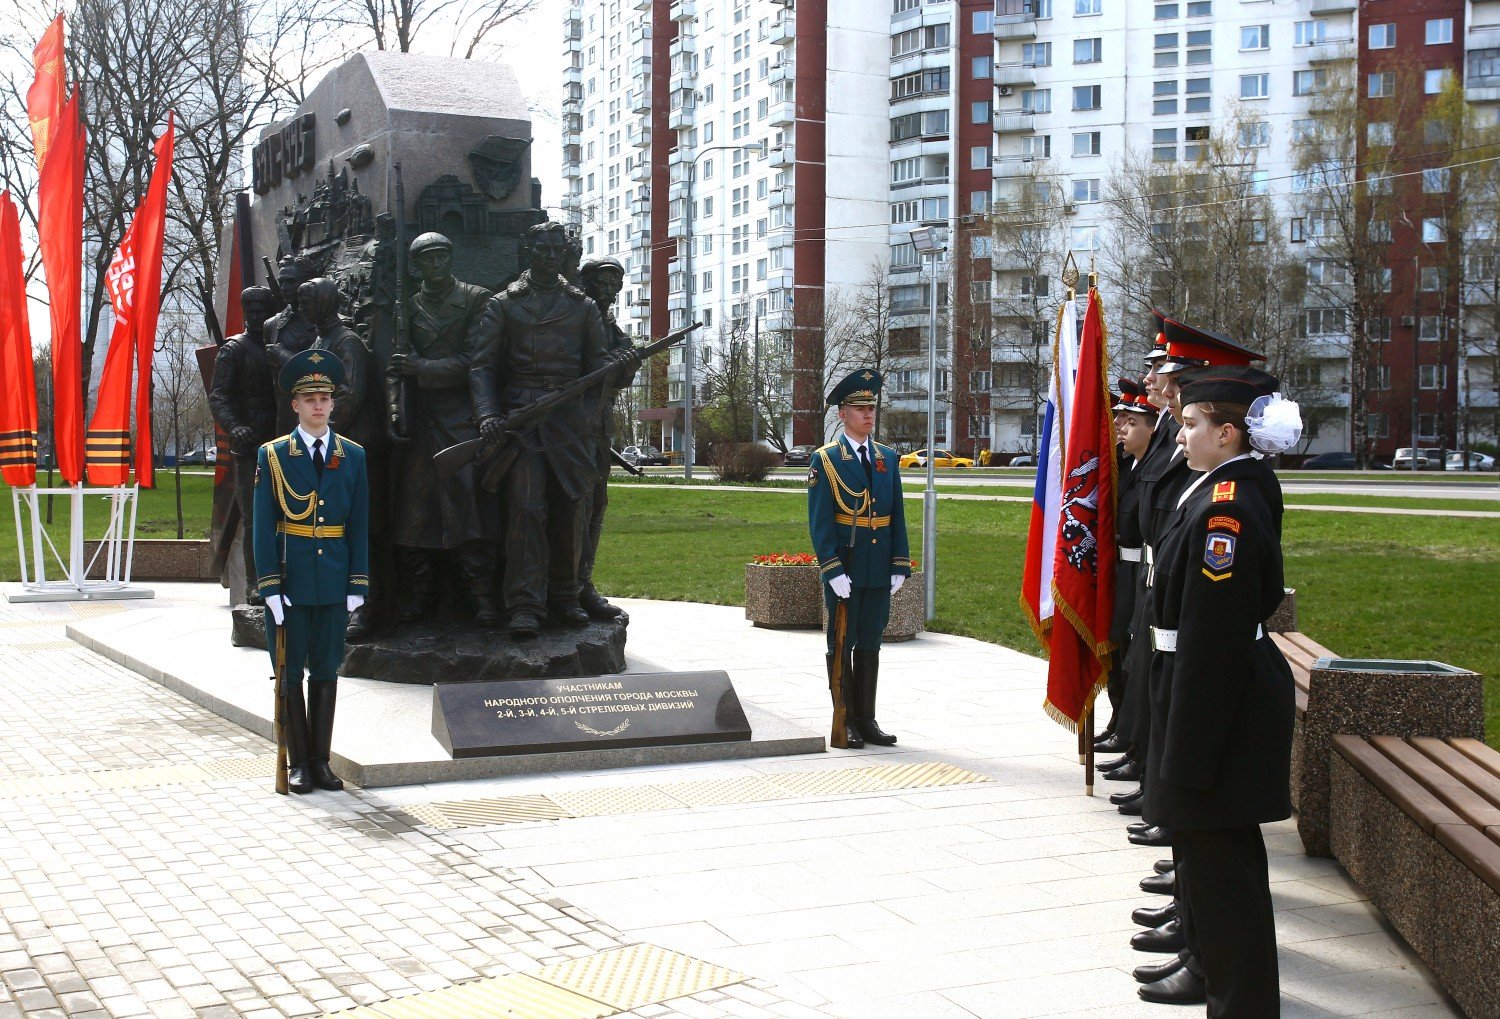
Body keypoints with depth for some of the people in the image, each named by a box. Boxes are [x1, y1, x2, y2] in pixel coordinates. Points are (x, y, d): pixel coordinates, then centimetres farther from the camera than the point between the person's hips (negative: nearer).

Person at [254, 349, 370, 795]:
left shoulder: (353, 456, 6)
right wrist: (270, 587, -10)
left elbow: (360, 524, 7)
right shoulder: (273, 456, -2)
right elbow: (264, 526, -4)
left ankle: (321, 760, 17)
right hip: (289, 581, -2)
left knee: (326, 670, 8)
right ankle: (298, 762, 12)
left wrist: (358, 583, 0)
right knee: (290, 672, 4)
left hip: (334, 582, 2)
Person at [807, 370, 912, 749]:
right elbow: (819, 522, -9)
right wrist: (834, 571, -16)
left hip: (879, 572, 5)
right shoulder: (825, 460, -4)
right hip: (844, 571, -5)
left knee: (870, 646, 11)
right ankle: (844, 725, 7)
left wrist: (900, 566, 4)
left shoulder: (888, 458, 11)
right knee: (842, 646, 2)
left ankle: (867, 721, 18)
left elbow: (897, 516, 12)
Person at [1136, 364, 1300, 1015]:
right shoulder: (1228, 495, 10)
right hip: (1217, 689, 11)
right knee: (1202, 841, 23)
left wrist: (1189, 751, -23)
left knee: (1220, 856, -2)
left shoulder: (1224, 509, -22)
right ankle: (1212, 965, 40)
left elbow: (1212, 638, -25)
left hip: (1220, 703, -11)